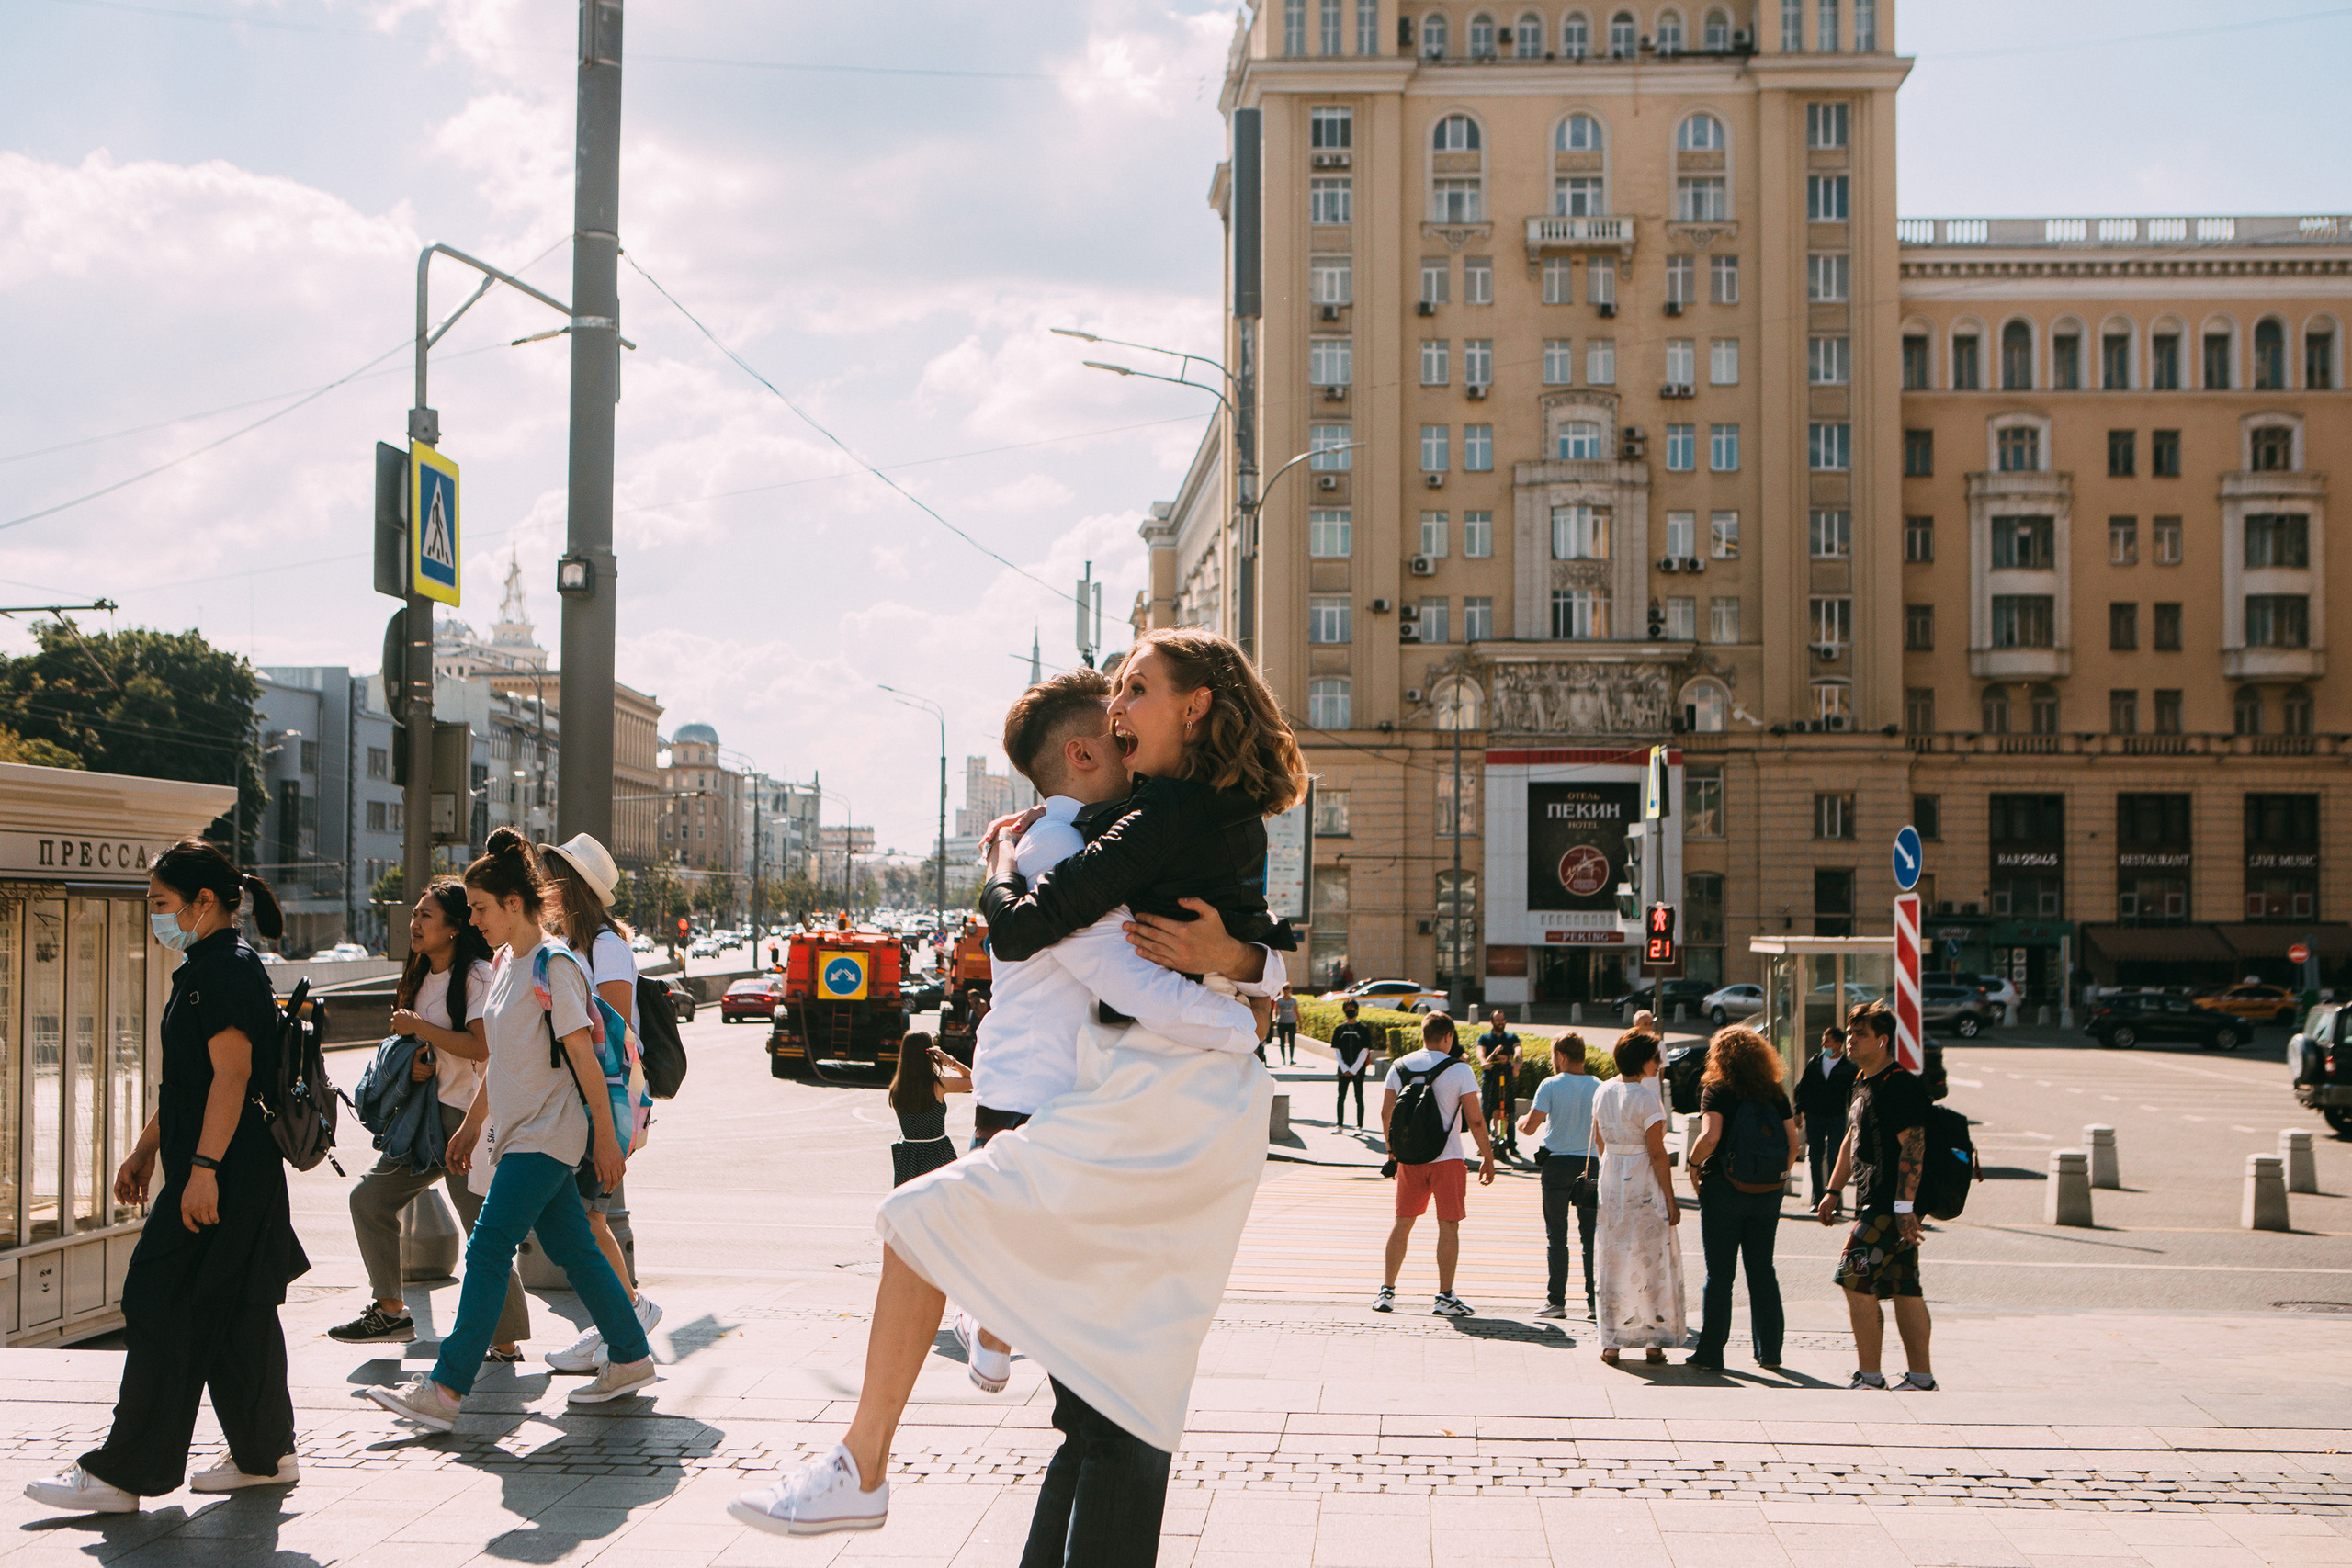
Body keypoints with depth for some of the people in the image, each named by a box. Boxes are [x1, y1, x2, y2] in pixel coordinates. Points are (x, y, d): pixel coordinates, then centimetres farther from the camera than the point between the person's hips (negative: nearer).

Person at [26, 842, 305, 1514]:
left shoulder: (229, 969, -14)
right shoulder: (203, 970, 19)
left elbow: (232, 1073, -22)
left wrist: (204, 1168, -25)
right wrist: (144, 1150, 25)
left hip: (220, 1175, -10)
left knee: (164, 1310, -8)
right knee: (233, 1315, 13)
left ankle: (123, 1473, -5)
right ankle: (264, 1455, 20)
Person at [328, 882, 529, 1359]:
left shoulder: (477, 975, -12)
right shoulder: (424, 976, 15)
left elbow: (481, 1046, -23)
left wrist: (417, 1027, -15)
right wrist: (418, 1065, 1)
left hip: (469, 1116, -9)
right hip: (428, 1112, 9)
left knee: (483, 1231, -7)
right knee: (369, 1197, 7)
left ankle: (506, 1344, 0)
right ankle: (391, 1311, 17)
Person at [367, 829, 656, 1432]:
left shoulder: (554, 965, -14)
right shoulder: (507, 963, 13)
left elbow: (583, 1056, -15)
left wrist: (606, 1138, -15)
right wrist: (471, 1126, 23)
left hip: (545, 1138, -9)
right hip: (519, 1132, 9)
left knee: (487, 1251, -11)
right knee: (572, 1249, 12)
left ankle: (446, 1388, -12)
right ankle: (630, 1358, 21)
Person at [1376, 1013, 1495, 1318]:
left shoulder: (1400, 1066, 4)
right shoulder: (1459, 1070, -8)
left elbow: (1386, 1113, 7)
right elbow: (1474, 1119, -10)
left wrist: (1392, 1151, 20)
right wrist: (1488, 1157, 0)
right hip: (1447, 1159, -4)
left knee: (1402, 1223, 13)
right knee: (1448, 1225, 2)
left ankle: (1387, 1291, 15)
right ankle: (1444, 1298, 0)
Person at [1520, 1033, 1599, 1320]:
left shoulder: (1551, 1085, -7)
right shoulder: (1599, 1087, 2)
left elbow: (1530, 1127, -11)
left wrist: (1520, 1122, 11)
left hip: (1557, 1162, -2)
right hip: (1591, 1164, 3)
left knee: (1556, 1236, 4)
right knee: (1590, 1236, 6)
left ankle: (1556, 1300, 2)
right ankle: (1594, 1302, 3)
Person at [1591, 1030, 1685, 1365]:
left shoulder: (1603, 1092, 4)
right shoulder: (1646, 1099, -16)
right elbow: (1657, 1154, -15)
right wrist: (1670, 1199, -10)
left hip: (1611, 1183, 6)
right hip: (1644, 1185, -6)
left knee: (1612, 1261, 10)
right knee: (1652, 1261, 5)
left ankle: (1611, 1343, 11)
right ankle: (1654, 1341, 9)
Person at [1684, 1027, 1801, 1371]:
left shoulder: (1717, 1090, -8)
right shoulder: (1775, 1093, 5)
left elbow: (1710, 1137, -21)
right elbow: (1794, 1142, 3)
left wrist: (1693, 1166, -5)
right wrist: (1779, 1176, 15)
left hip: (1724, 1188, -4)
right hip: (1767, 1193, 4)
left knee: (1719, 1273, 2)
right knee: (1762, 1270, 12)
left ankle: (1711, 1352, 4)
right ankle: (1769, 1351, 15)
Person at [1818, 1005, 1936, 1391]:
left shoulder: (1901, 1086, -14)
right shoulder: (1863, 1083, 17)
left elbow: (1912, 1146, -21)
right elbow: (1851, 1141, 27)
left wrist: (1904, 1206, -26)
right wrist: (1833, 1191, 26)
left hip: (1891, 1205, -10)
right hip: (1875, 1202, 10)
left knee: (1855, 1280, -10)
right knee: (1904, 1288, 9)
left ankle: (1869, 1377, -5)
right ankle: (1921, 1377, 11)